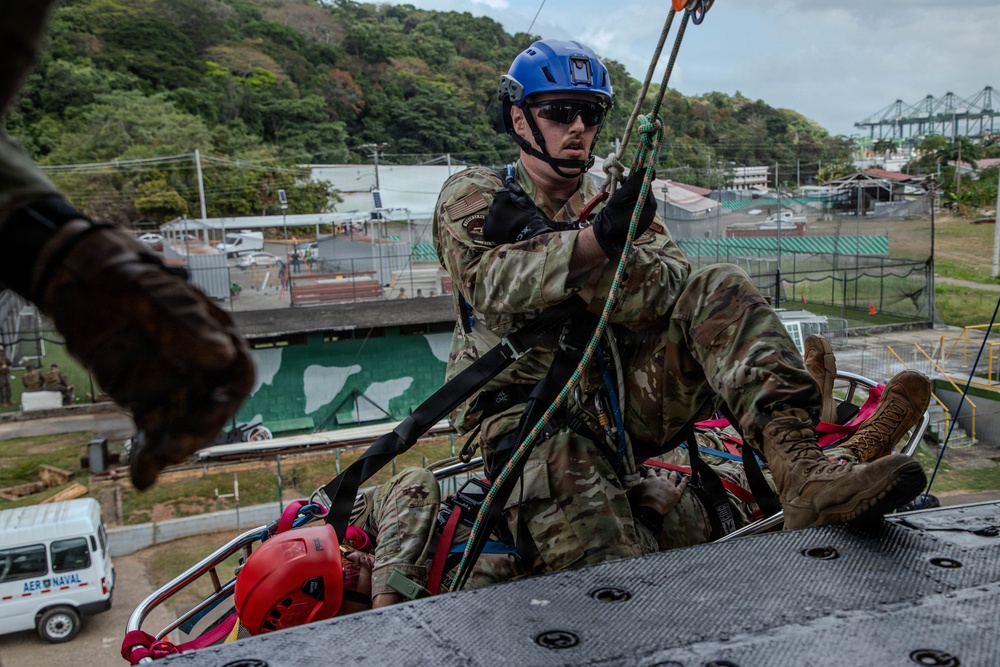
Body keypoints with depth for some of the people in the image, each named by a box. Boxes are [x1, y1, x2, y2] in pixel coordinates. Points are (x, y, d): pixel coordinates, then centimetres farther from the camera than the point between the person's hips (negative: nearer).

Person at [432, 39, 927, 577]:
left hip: (622, 401, 4)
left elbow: (671, 292, -5)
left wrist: (537, 239, -18)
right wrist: (597, 238, -32)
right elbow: (491, 283, -15)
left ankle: (802, 473, -33)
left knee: (719, 291, -19)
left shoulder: (617, 203, 17)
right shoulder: (472, 195, 8)